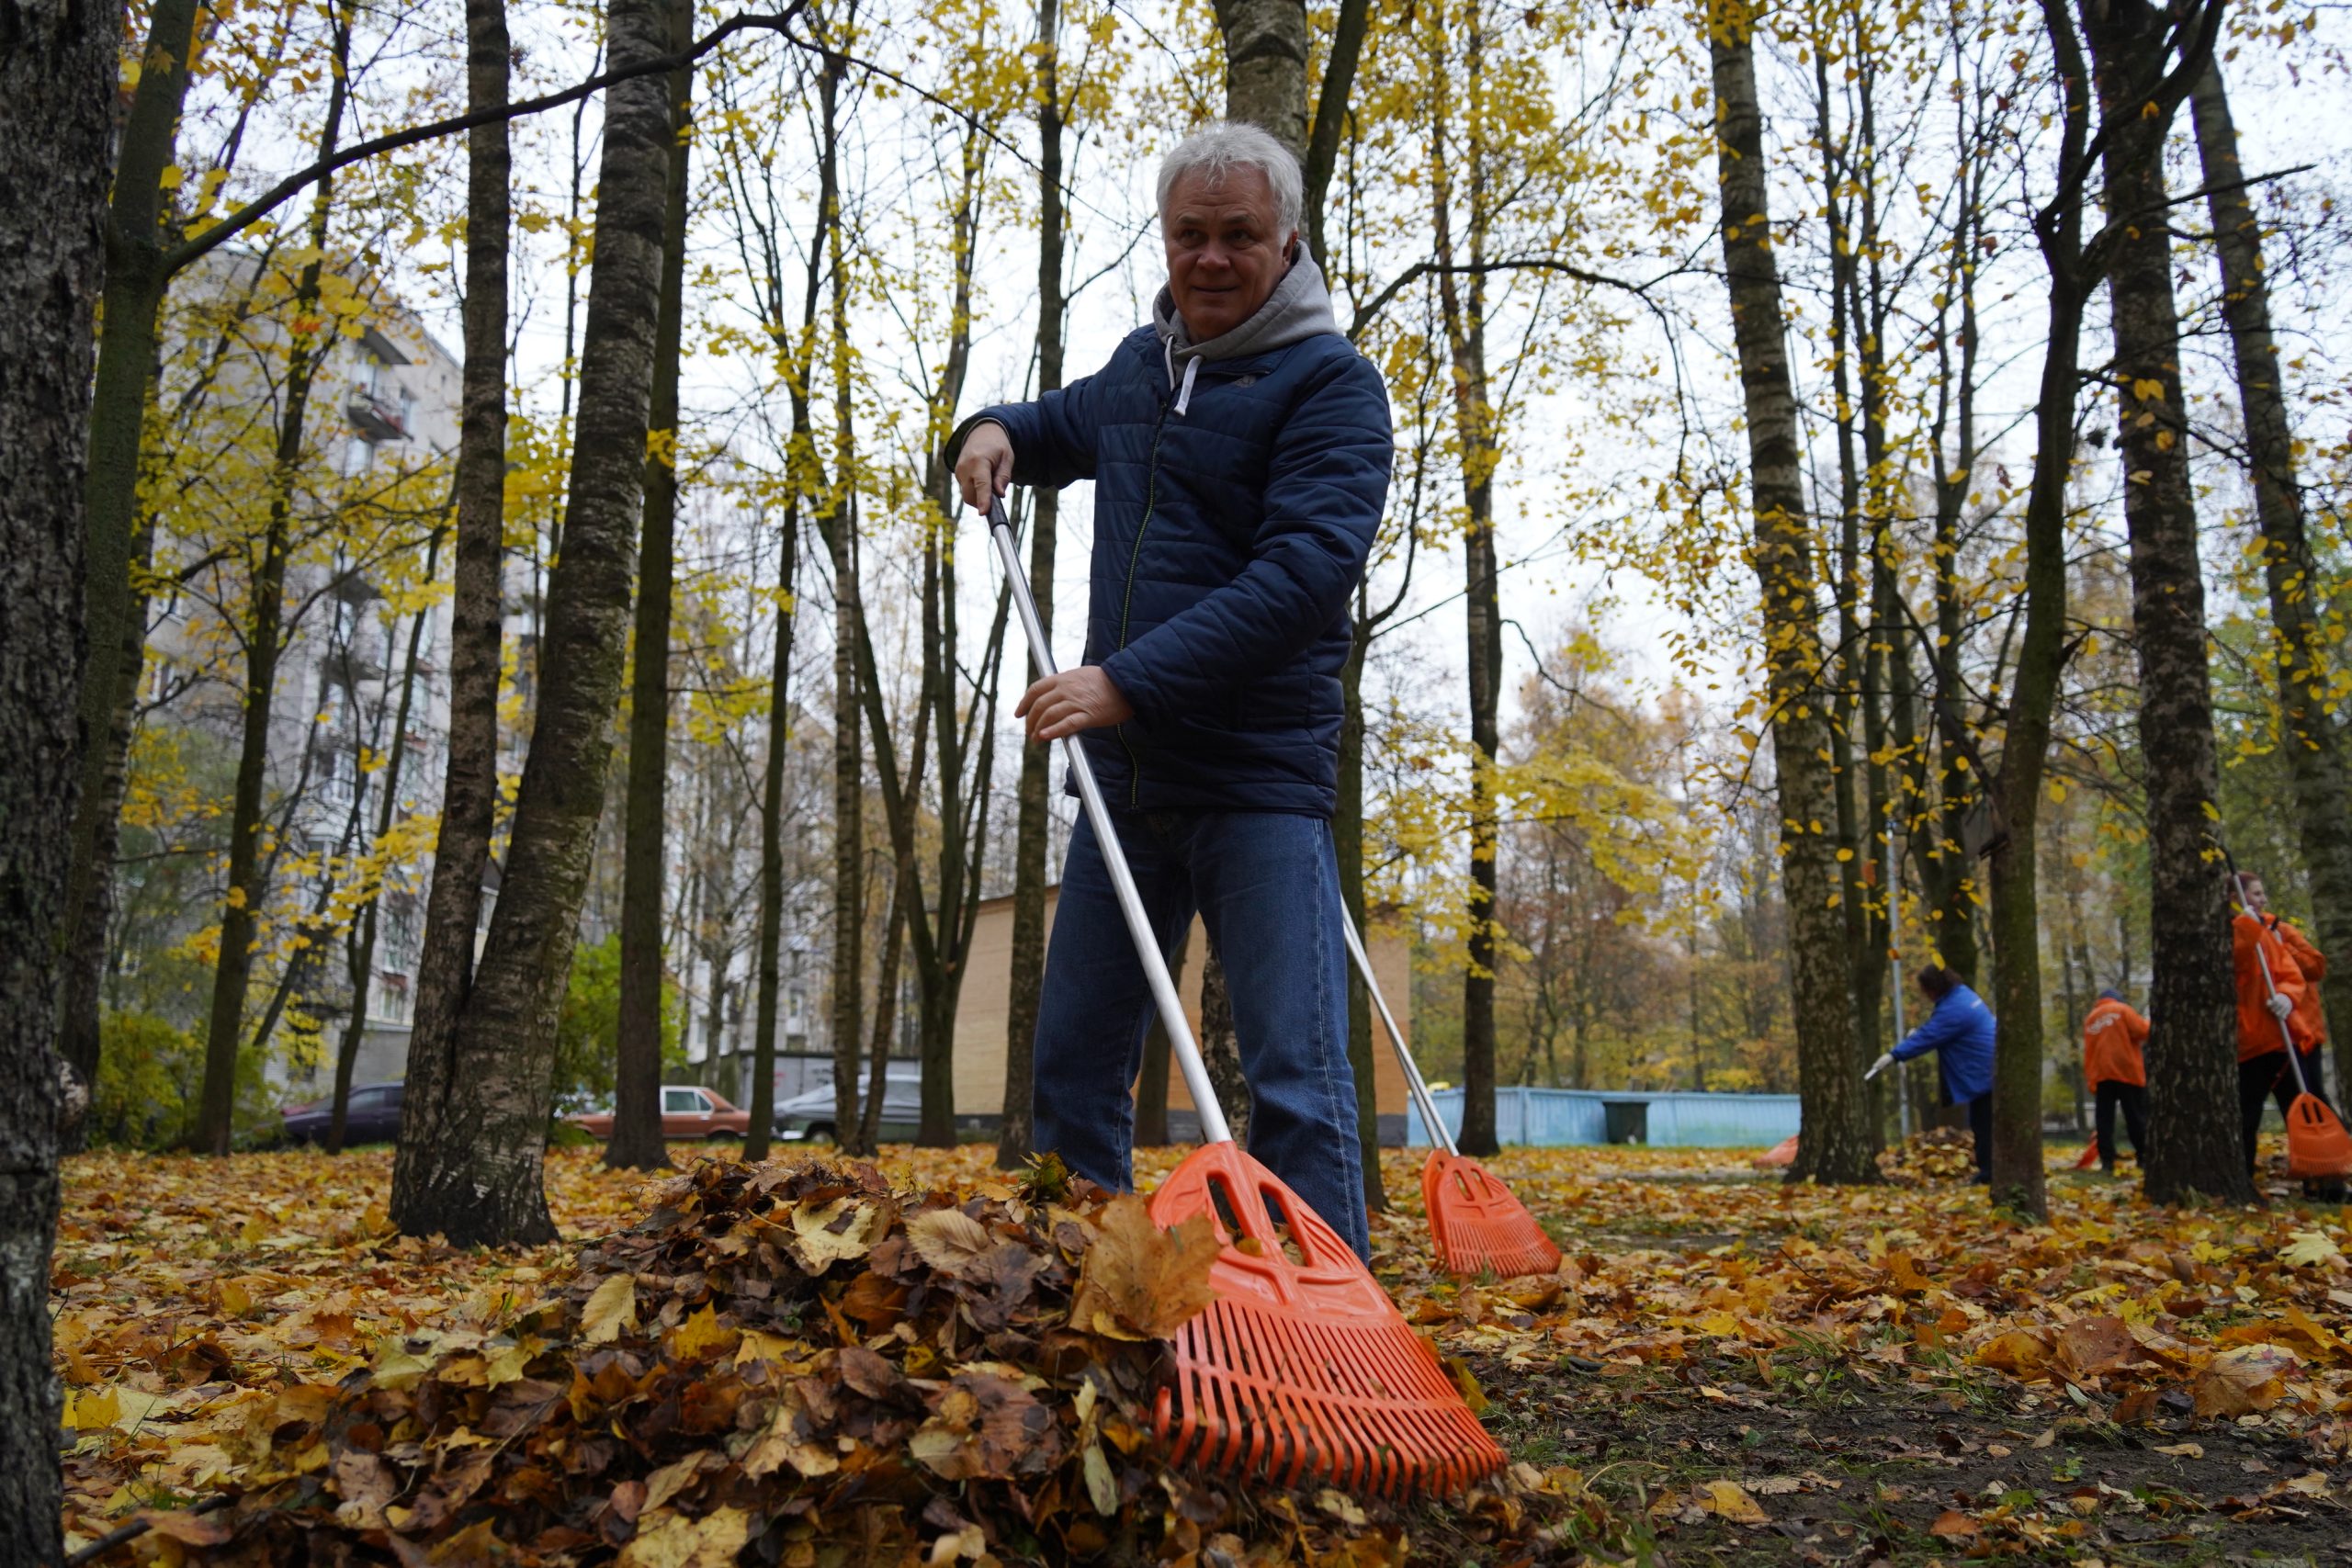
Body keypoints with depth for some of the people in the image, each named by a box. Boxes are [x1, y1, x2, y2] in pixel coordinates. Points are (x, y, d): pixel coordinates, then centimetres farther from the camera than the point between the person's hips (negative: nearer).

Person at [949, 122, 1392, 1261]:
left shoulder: (1331, 384, -6)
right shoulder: (1141, 362, 16)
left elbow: (1306, 571, -21)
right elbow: (1068, 426, 38)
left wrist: (1132, 681, -27)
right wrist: (998, 431, 14)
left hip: (1260, 781, -7)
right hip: (1126, 776, 7)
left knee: (1295, 1083, -8)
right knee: (1072, 1068, 11)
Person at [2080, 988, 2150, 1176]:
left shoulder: (2090, 1018, 19)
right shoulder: (2123, 1009, 4)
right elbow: (2141, 1031, -8)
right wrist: (2148, 1025, 14)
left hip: (2100, 1074, 3)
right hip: (2126, 1070, -3)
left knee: (2104, 1119, 2)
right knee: (2136, 1117, 6)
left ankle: (2107, 1162, -5)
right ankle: (2143, 1158, 10)